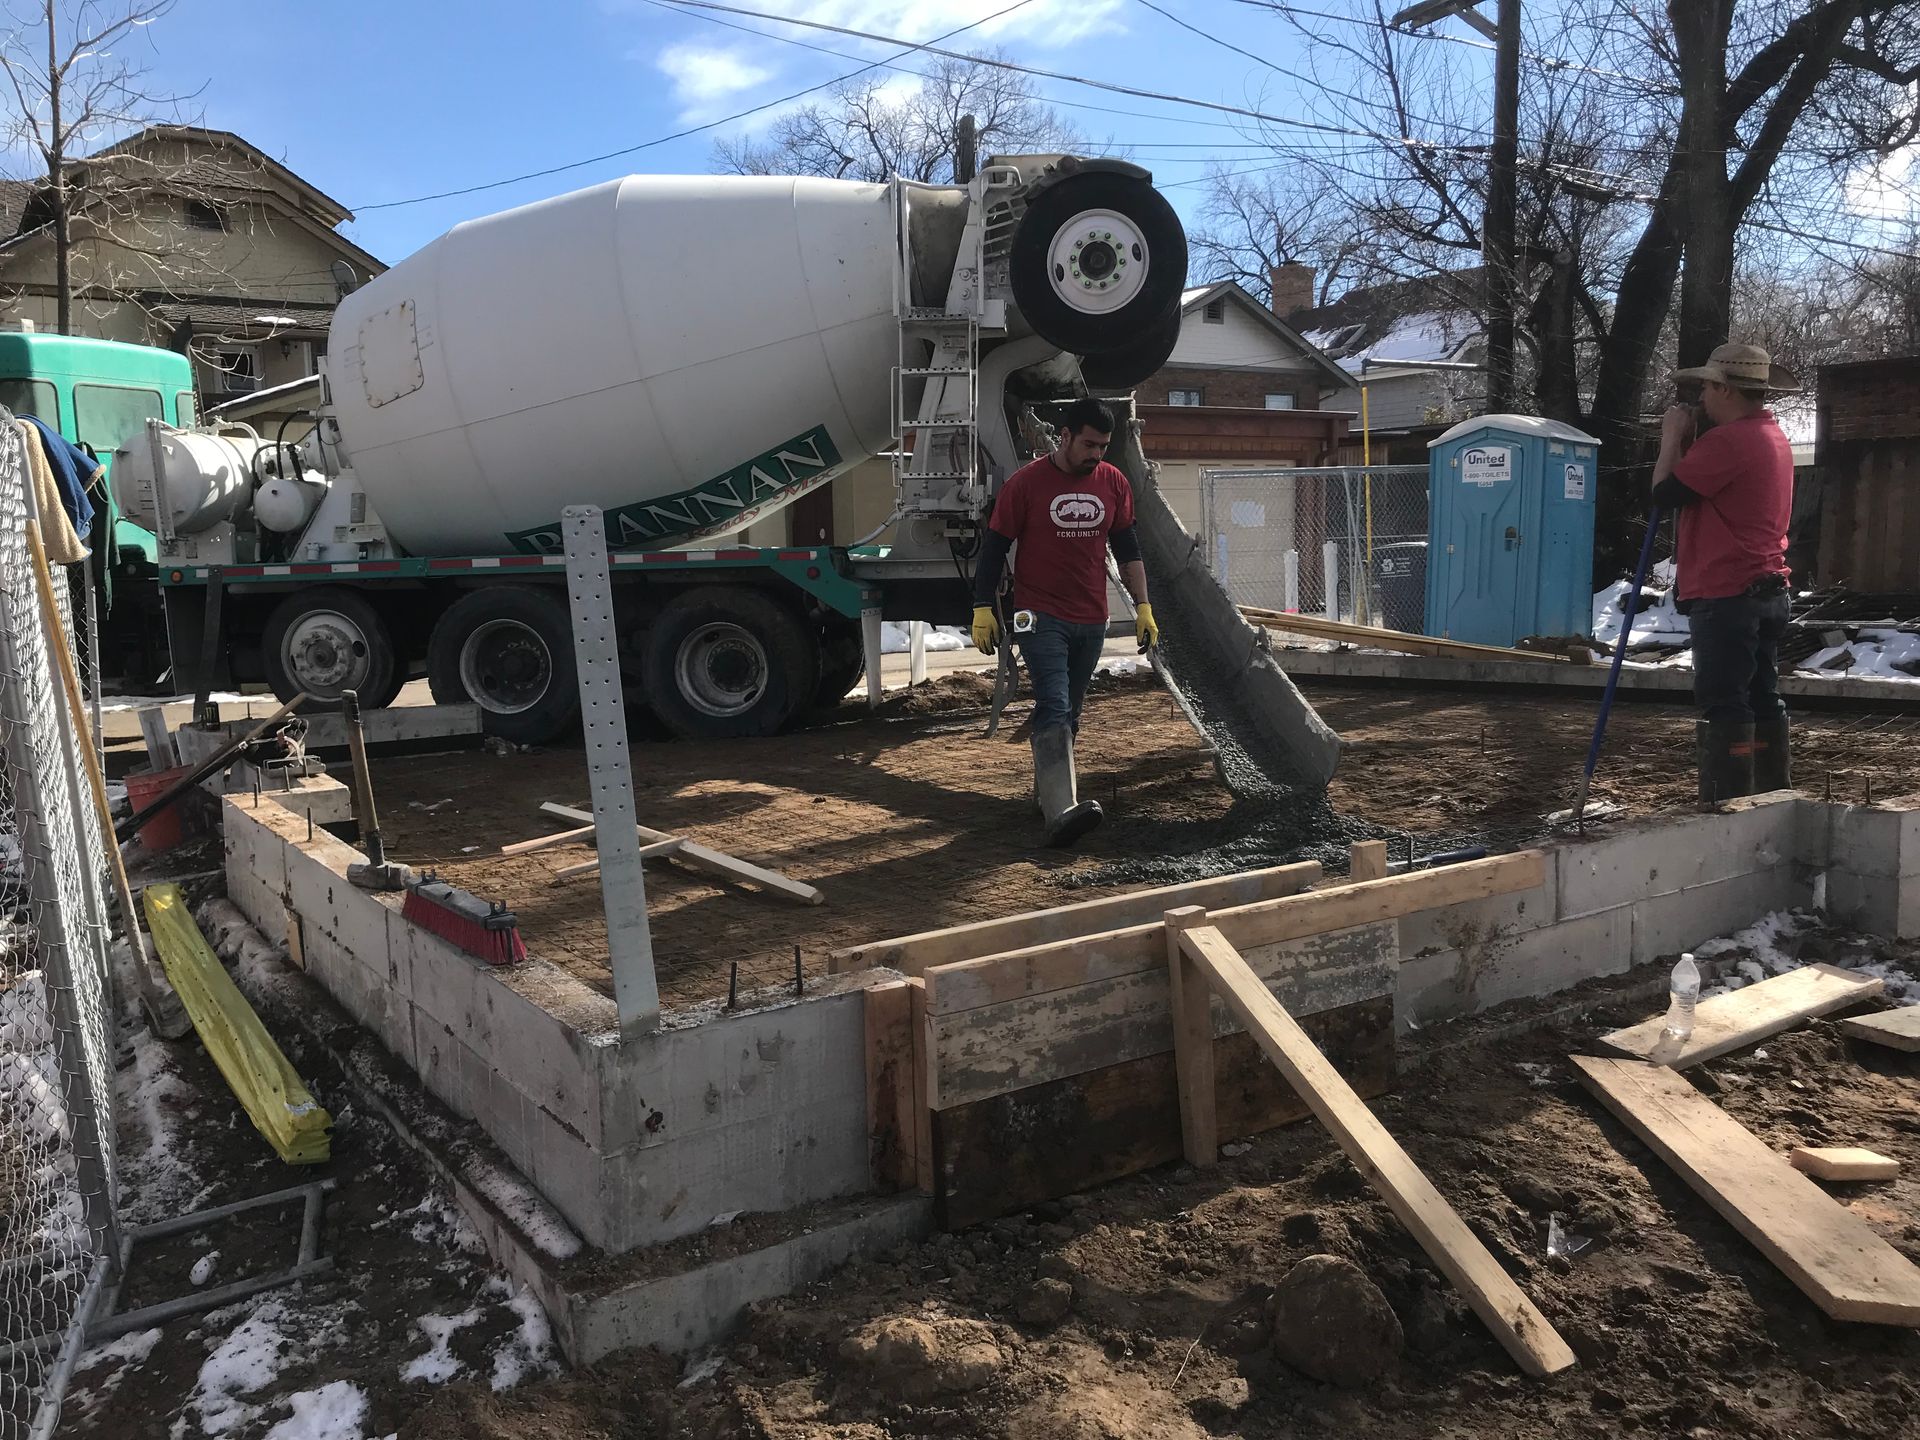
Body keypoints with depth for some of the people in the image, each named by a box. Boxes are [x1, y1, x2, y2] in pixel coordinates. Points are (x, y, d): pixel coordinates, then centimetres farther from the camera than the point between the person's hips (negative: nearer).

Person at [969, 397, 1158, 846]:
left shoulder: (1114, 483, 6)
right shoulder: (1026, 483, -7)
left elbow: (1127, 548, 14)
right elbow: (994, 547, -2)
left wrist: (1143, 607, 10)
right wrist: (983, 609, -5)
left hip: (1091, 620, 5)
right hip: (1041, 618, -5)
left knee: (1068, 713, 13)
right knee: (1054, 708, -16)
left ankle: (1046, 788, 29)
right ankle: (1061, 809, -26)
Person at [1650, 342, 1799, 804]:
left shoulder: (1728, 439, -16)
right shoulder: (1774, 437, 17)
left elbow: (1666, 493, -13)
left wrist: (1673, 437, 0)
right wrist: (1688, 441, 13)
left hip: (1726, 596, -10)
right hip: (1768, 592, 10)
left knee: (1724, 705, -7)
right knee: (1762, 699, 14)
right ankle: (1774, 797, 20)